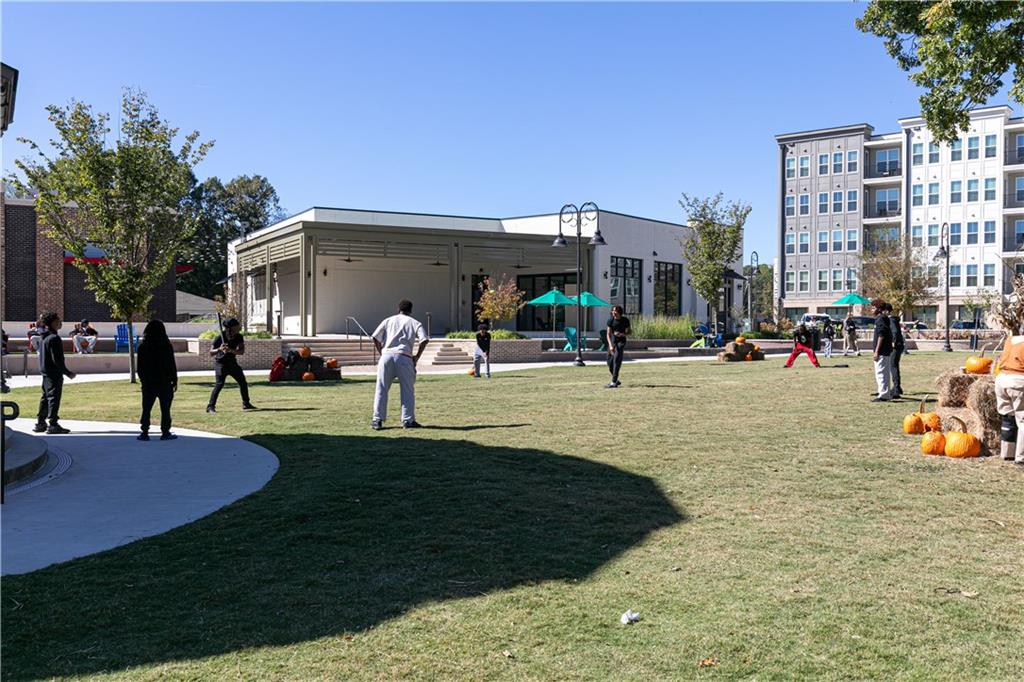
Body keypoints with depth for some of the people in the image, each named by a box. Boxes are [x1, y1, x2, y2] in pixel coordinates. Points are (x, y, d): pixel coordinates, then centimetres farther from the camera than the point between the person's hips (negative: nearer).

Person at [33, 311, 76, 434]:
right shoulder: (54, 338, -17)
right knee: (54, 398, -5)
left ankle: (40, 423, 21)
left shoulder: (43, 337, 13)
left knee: (45, 398, 15)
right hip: (54, 374, -10)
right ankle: (53, 425, -3)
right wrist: (68, 373, -15)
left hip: (45, 372, 10)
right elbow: (57, 359, -20)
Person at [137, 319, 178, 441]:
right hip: (165, 383, -2)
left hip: (148, 383, 2)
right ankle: (165, 433, 4)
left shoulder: (143, 347, 1)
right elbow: (172, 366, -5)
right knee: (165, 409, 3)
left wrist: (143, 380, 15)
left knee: (146, 409, 9)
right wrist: (174, 381, 3)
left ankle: (144, 432, 8)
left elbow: (140, 368, 5)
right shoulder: (167, 346, -7)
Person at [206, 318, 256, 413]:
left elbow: (242, 351, -19)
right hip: (220, 363, -5)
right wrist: (219, 349, -40)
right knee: (219, 383, -20)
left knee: (243, 382, 9)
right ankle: (211, 406, -15)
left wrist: (230, 350, -36)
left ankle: (246, 404, 24)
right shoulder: (220, 337, -21)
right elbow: (211, 352, -21)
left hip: (232, 363, 5)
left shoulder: (239, 337, -10)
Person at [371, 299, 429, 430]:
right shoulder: (415, 323, 13)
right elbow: (424, 340, -2)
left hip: (387, 355, 2)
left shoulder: (388, 320, 17)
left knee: (381, 389, 7)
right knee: (407, 390, 9)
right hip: (404, 357, -1)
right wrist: (417, 356, 7)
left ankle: (377, 420, 7)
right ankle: (408, 420, 10)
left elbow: (375, 337, 7)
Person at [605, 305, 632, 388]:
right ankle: (616, 380, 27)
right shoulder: (610, 320, -9)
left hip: (621, 341, -3)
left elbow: (630, 332, 1)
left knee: (617, 360, -21)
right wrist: (610, 345, -26)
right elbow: (608, 334, -13)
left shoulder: (625, 320, -9)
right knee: (610, 362, 6)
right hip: (612, 341, 3)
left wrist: (622, 334, -21)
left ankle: (614, 382, -23)